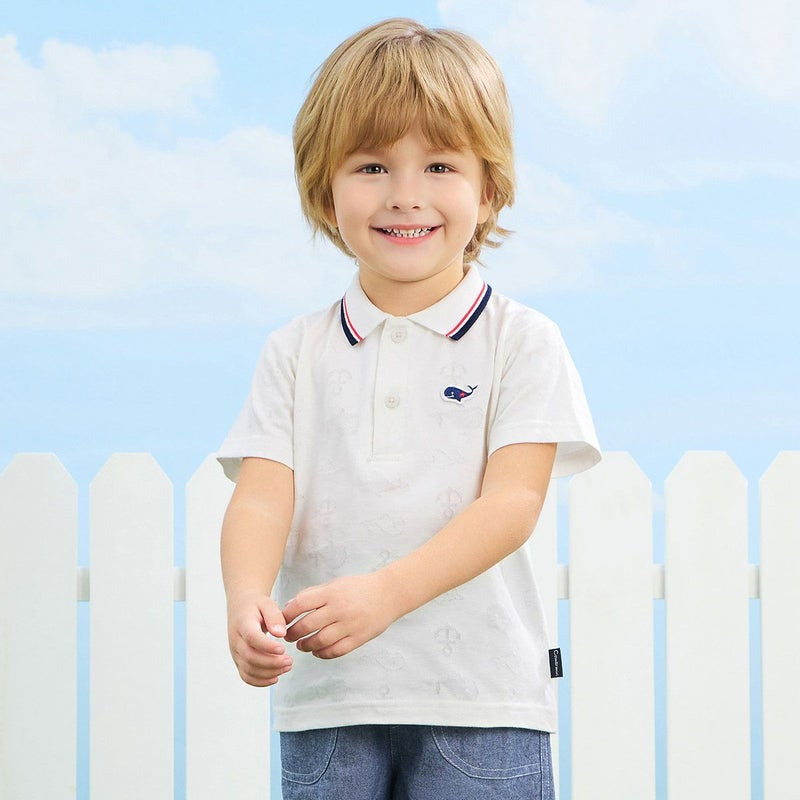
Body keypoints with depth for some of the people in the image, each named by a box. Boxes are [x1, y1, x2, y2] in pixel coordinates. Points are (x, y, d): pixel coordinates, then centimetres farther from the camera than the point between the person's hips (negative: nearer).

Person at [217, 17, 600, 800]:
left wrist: (384, 593, -24)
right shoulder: (296, 352, 10)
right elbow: (260, 497, 0)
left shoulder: (521, 341, 2)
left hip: (480, 703, -2)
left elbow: (510, 502, -9)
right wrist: (247, 599, -23)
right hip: (325, 701, 2)